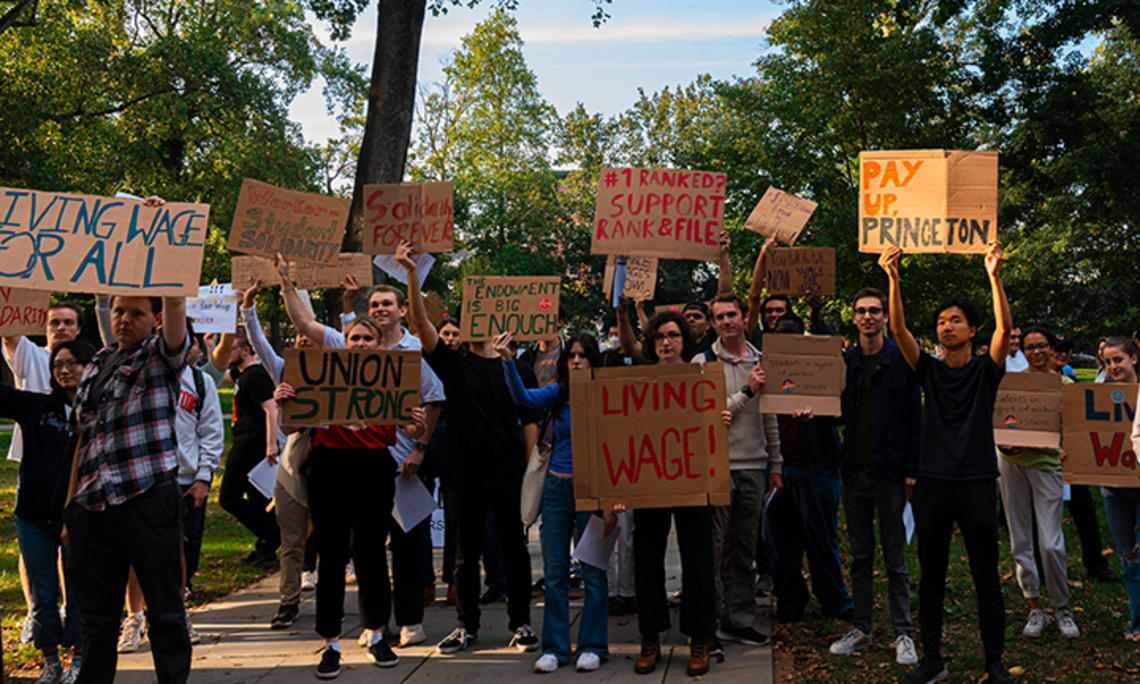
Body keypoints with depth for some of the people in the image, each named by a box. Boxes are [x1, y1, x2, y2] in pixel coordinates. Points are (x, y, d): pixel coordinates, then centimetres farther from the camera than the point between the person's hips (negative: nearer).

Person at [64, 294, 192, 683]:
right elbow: (84, 440, 20)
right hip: (91, 506, 5)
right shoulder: (96, 367, 18)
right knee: (97, 613, 12)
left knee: (165, 610, 1)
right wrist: (70, 505, 17)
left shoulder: (161, 356, 2)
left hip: (148, 500, -5)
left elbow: (175, 303, -19)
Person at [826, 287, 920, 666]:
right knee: (860, 556, 12)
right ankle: (861, 629, 21)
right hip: (855, 471, 4)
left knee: (895, 559, 4)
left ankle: (903, 634, 14)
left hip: (889, 471, -4)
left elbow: (915, 418, -4)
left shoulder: (901, 360, -4)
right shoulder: (844, 361, 8)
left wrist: (912, 470, -9)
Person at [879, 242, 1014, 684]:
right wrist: (893, 278, -15)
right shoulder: (929, 370, 9)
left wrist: (993, 274, -24)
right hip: (932, 484, 2)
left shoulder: (985, 370, 4)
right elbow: (898, 329, -3)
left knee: (986, 579, 4)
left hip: (976, 482, -2)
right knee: (931, 577, 8)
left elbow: (1004, 327, -12)